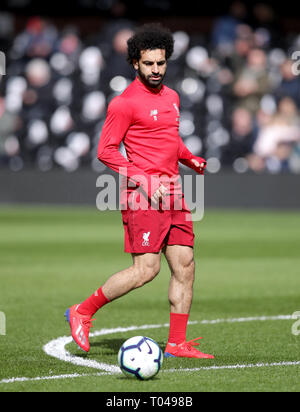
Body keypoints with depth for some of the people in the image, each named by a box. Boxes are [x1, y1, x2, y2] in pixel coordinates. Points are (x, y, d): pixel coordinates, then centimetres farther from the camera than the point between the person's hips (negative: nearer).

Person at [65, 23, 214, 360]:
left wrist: (191, 160, 10)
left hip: (172, 193, 8)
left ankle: (177, 344, 9)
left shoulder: (171, 97, 16)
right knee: (146, 269, -12)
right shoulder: (125, 102, -9)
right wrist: (143, 181, -17)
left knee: (185, 266, 3)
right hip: (143, 196, -8)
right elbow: (106, 151, -10)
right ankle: (82, 312, 3)